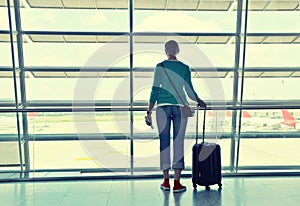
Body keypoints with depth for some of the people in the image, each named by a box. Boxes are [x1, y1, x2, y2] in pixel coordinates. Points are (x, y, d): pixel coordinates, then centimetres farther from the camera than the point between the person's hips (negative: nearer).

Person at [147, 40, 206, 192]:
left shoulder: (160, 66, 2)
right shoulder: (185, 68, 5)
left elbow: (155, 89, -1)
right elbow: (189, 90, 5)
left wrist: (149, 109, 5)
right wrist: (200, 102, 22)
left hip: (163, 107, 0)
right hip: (180, 107, 1)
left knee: (164, 143, 7)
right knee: (178, 144, 3)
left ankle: (166, 181, 16)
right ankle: (177, 182, 8)